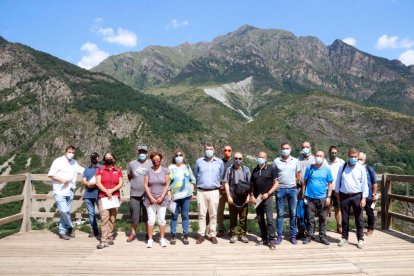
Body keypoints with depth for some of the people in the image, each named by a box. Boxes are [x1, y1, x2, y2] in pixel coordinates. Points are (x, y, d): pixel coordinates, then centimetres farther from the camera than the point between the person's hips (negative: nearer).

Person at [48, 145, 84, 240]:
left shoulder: (74, 163, 12)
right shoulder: (58, 161, -3)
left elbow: (83, 170, 19)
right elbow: (50, 175, -4)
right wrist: (61, 179, -14)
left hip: (70, 192, 5)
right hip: (59, 191, -5)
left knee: (67, 212, 7)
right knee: (63, 211, -14)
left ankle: (62, 232, 18)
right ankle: (70, 227, 8)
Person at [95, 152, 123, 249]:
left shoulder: (118, 170, 11)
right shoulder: (100, 170, 9)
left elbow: (120, 184, 2)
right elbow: (98, 183, -2)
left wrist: (111, 190, -13)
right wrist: (106, 191, -14)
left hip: (115, 197, 2)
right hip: (103, 197, -2)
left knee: (112, 218, 2)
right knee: (104, 217, -12)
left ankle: (110, 238, 12)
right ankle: (104, 240, -13)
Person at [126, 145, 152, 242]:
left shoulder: (151, 164, -2)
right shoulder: (132, 163, 4)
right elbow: (129, 177, 17)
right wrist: (134, 184, 8)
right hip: (135, 194, 1)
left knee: (147, 215, 8)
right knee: (134, 214, 7)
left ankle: (148, 234, 21)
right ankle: (133, 233, 24)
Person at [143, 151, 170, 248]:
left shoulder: (165, 170, 3)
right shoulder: (148, 171, 2)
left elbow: (167, 185, 1)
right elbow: (145, 185, 0)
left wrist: (161, 197, -7)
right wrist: (151, 197, -8)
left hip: (162, 199, 0)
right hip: (150, 199, 0)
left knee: (161, 219, 4)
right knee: (151, 220, 0)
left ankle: (162, 238, 15)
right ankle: (150, 239, 9)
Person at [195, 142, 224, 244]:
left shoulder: (219, 162, 5)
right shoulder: (199, 161, 4)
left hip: (214, 191, 0)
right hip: (201, 191, 0)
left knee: (213, 215, 3)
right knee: (201, 214, 3)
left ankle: (212, 235, 13)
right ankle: (201, 235, 12)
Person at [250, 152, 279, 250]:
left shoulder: (271, 169, -2)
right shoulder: (255, 170, 11)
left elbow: (276, 183, -4)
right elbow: (252, 185, 14)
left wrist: (267, 194, -12)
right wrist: (252, 196, 1)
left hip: (267, 198, -5)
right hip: (257, 198, 5)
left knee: (269, 219, -8)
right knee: (260, 220, 9)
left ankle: (271, 240, -1)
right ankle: (264, 239, 19)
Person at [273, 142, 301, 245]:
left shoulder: (295, 161, 4)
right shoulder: (276, 161, 0)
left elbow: (298, 176, 11)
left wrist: (293, 184, 6)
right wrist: (276, 184, 1)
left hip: (292, 189, 1)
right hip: (280, 189, -1)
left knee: (293, 214, 7)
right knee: (280, 214, 4)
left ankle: (293, 236, 17)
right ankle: (279, 236, 11)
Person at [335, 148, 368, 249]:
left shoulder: (361, 168, -3)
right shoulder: (342, 167, 1)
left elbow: (364, 184, -3)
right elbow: (338, 181, 9)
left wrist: (364, 198, -7)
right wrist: (337, 193, 10)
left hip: (357, 196, -1)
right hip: (344, 196, 1)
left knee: (359, 219, 4)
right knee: (345, 218, 10)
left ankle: (360, 239, 16)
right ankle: (344, 238, 22)